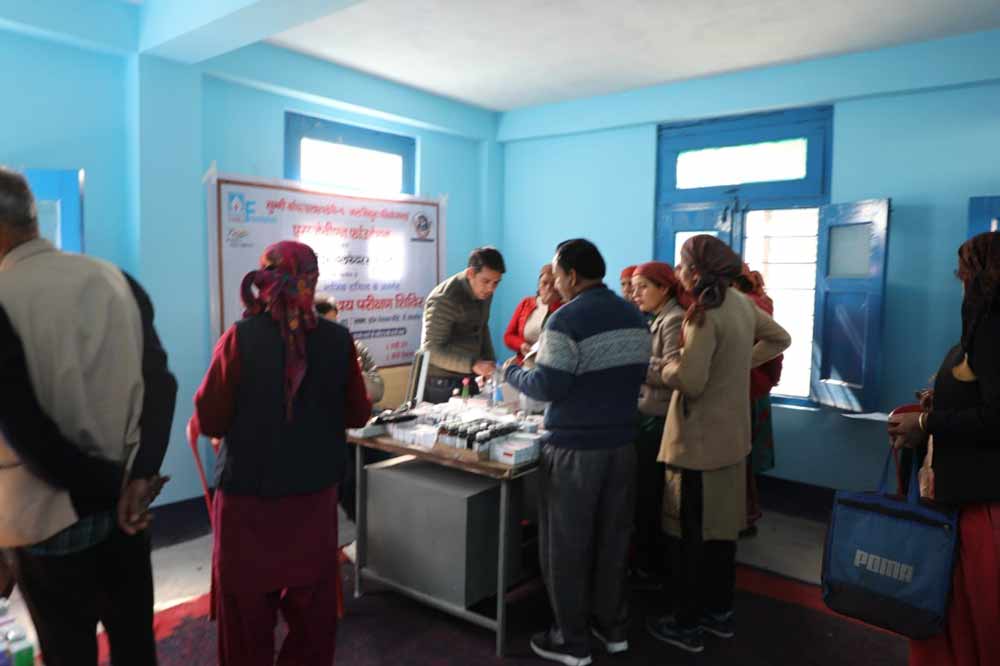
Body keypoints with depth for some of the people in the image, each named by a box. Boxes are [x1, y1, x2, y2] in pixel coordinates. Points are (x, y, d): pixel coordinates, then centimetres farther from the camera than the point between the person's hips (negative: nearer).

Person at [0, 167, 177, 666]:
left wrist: (108, 486, -8)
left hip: (51, 519, -4)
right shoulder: (116, 280, -1)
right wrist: (138, 478, -11)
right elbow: (161, 381, -7)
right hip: (125, 507, 4)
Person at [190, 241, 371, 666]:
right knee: (312, 608, 18)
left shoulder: (240, 338, -13)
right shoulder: (337, 339, -7)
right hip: (314, 494, 2)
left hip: (248, 495, -1)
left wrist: (196, 425, 13)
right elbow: (358, 415, 3)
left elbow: (209, 421, -9)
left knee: (246, 611, 16)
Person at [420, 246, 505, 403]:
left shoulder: (484, 292, 1)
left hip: (468, 379, 7)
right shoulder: (444, 300, -22)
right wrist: (473, 365, -34)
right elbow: (432, 350, -25)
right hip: (442, 383, -7)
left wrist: (491, 363, 6)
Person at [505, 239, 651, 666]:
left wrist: (512, 373, -1)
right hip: (621, 443, 7)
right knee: (612, 539, 18)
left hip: (575, 449, -7)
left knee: (566, 546, 7)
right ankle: (613, 627, 31)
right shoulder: (635, 318, 8)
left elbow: (547, 388, -18)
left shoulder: (567, 319, -16)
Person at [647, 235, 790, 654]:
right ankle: (720, 611, 33)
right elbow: (779, 338, 19)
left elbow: (689, 381, -28)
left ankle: (688, 625, 18)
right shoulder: (739, 302, 4)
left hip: (700, 440, -9)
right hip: (731, 434, 9)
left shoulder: (705, 315, -22)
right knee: (720, 527, 19)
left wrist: (668, 367, -8)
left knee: (689, 534, 5)